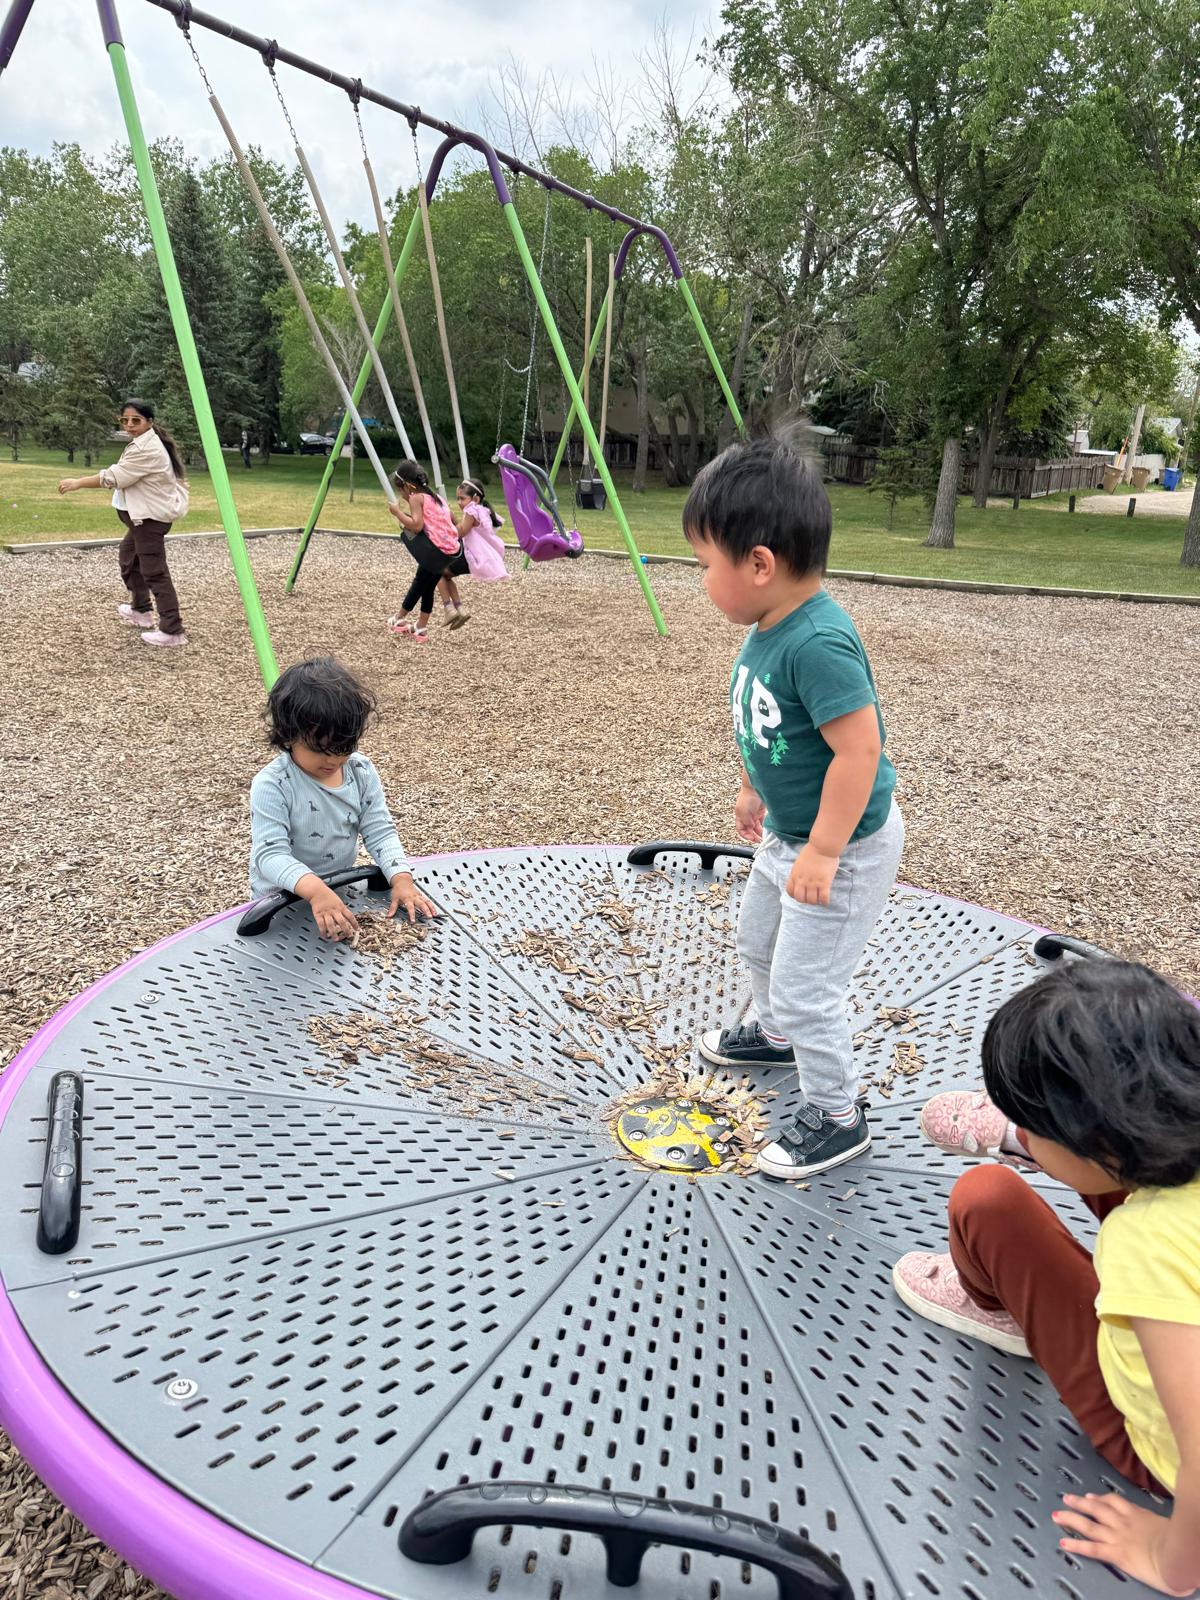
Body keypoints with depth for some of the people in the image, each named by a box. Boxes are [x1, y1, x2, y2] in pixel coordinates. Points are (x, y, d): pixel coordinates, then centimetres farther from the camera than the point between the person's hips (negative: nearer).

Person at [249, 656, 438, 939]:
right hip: (282, 897, -4)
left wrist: (402, 879, -23)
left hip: (342, 889, 4)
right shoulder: (272, 786, -20)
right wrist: (316, 890, -44)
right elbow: (270, 853, -27)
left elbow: (380, 832, -5)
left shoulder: (362, 771, -6)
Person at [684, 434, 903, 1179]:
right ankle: (776, 1035, 57)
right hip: (787, 831, 10)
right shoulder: (769, 628, -4)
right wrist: (754, 788, 22)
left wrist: (822, 853, -29)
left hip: (845, 846, -10)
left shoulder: (817, 643, -33)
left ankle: (838, 1118, 23)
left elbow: (859, 749, -34)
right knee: (759, 941, 30)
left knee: (806, 986, 0)